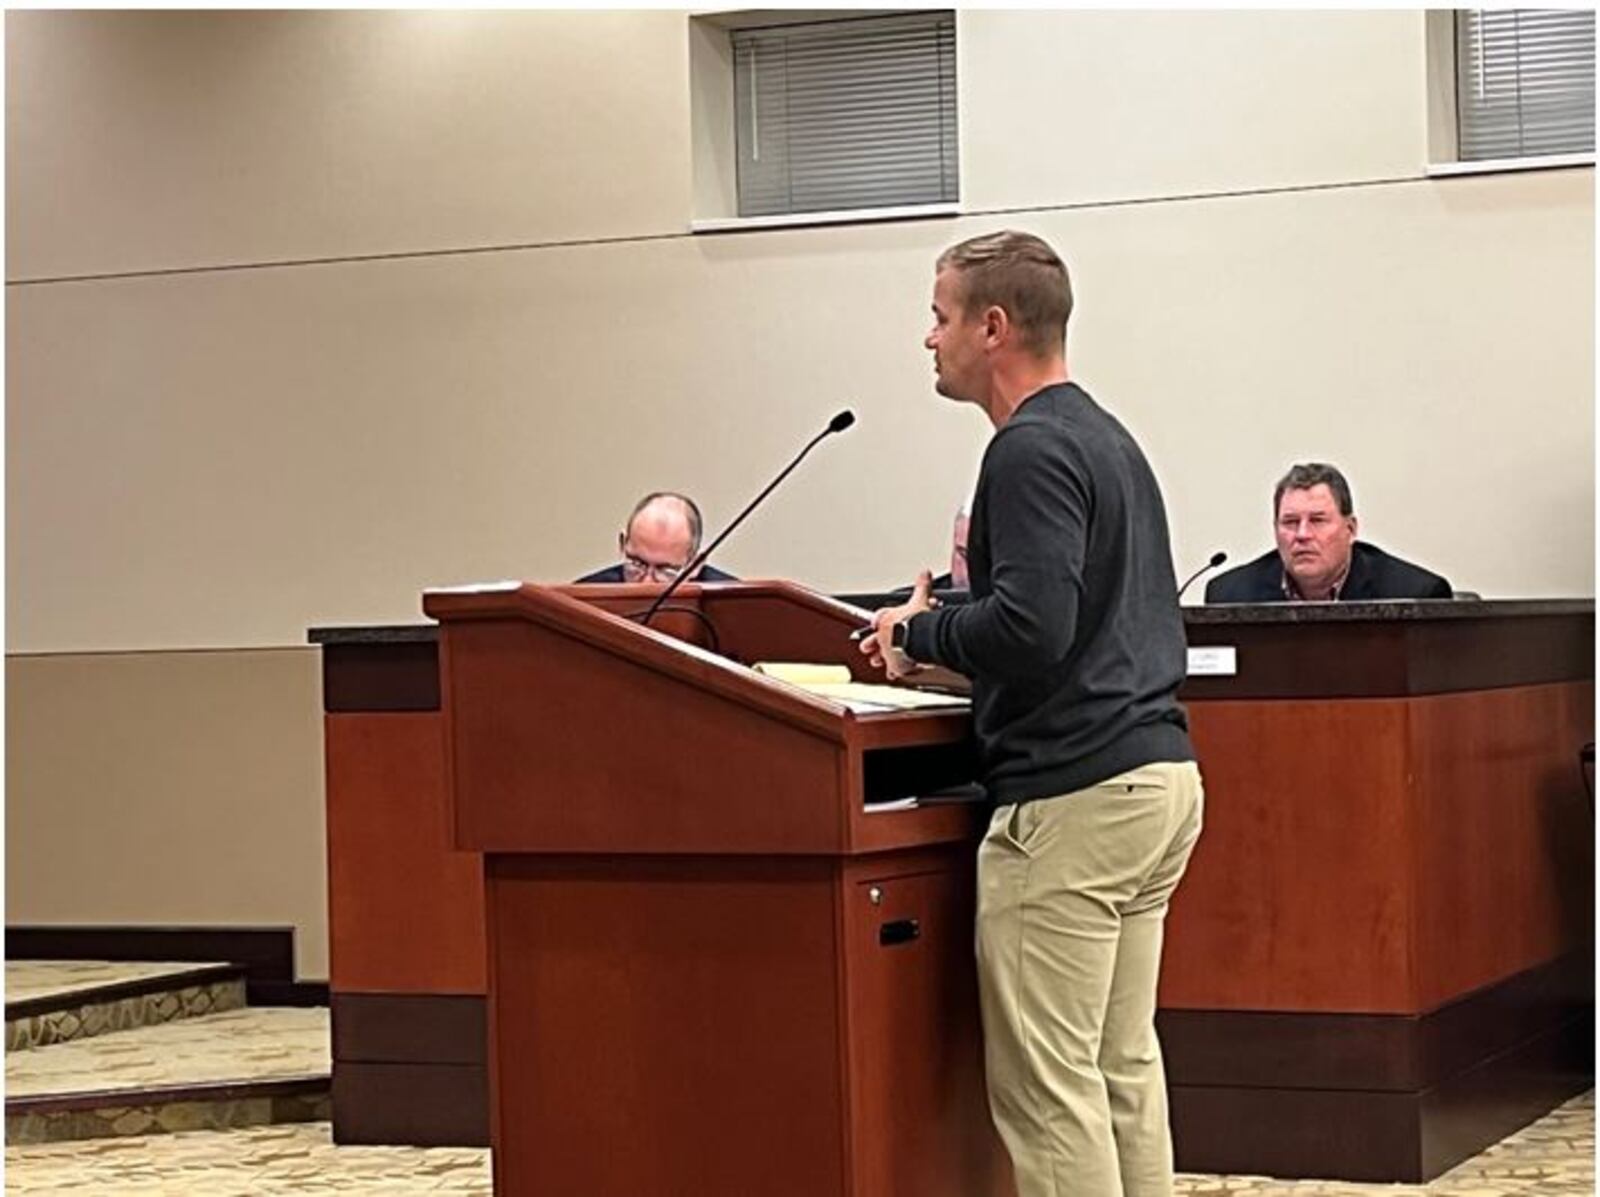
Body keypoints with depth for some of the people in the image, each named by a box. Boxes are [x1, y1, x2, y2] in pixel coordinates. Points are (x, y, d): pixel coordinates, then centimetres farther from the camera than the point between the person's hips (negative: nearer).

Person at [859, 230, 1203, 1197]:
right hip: (1158, 770, 10)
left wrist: (920, 634, -7)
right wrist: (948, 639, 20)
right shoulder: (1107, 437, 19)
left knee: (1046, 1080, -6)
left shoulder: (1033, 449, -12)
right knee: (1124, 1061, 13)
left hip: (1074, 794, -10)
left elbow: (1031, 627, -23)